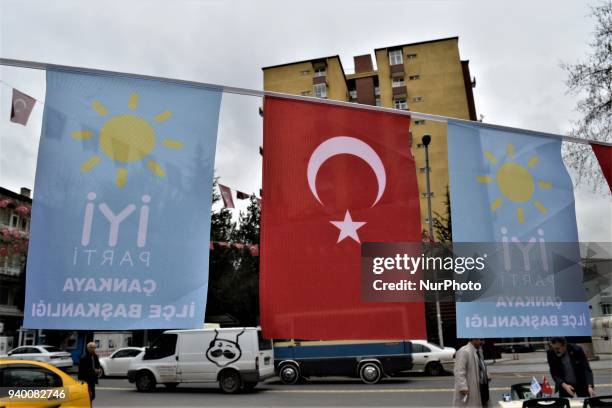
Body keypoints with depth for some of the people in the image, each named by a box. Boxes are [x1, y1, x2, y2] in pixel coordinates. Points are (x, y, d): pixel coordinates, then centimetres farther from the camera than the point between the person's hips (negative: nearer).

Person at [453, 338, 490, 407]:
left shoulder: (479, 350, 11)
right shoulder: (464, 352, -20)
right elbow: (459, 372, -24)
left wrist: (486, 375, 13)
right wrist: (463, 387, -28)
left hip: (480, 388, 10)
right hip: (468, 391, -10)